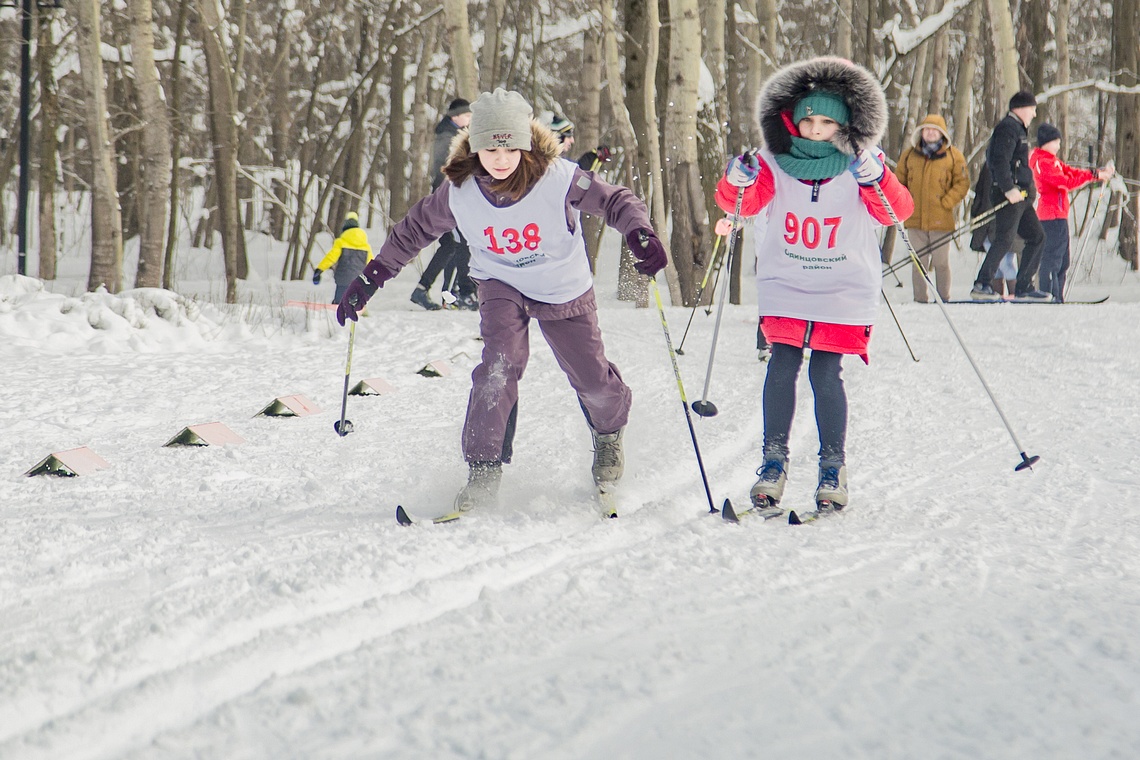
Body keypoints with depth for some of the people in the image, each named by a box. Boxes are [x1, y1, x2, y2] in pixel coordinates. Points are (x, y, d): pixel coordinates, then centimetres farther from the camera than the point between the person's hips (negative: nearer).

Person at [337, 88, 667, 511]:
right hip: (503, 288, 0)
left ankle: (609, 433, 42)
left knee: (591, 378, 6)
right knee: (500, 365, -24)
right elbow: (414, 230, -3)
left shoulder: (558, 180, -28)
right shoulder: (459, 192, -20)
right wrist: (372, 278, -4)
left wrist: (640, 234, -37)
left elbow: (616, 201, -17)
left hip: (565, 290, 0)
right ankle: (483, 467, -14)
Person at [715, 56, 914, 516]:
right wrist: (739, 181, -31)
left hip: (843, 292, -1)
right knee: (783, 366, -10)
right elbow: (741, 203, -8)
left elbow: (897, 211, -16)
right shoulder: (775, 165, 1)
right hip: (785, 288, 2)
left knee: (826, 373, -8)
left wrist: (875, 179, -36)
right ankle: (773, 462, -2)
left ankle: (833, 468, 4)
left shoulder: (859, 169, -3)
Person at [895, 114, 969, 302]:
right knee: (919, 262, 4)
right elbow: (899, 180, 16)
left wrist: (946, 203, -7)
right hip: (915, 219, 2)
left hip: (941, 221, -2)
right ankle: (920, 299, 9)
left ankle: (944, 298, 8)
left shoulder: (953, 155, 3)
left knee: (941, 262, 1)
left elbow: (962, 184, 3)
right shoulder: (910, 154, 10)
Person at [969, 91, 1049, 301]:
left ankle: (1024, 287, 12)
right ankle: (981, 285, -16)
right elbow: (999, 161, -21)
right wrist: (1009, 189, -27)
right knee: (1004, 240, -15)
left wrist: (1029, 187, 23)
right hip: (1010, 195, -11)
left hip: (1021, 195, 11)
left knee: (1037, 237, 10)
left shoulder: (1018, 129, 24)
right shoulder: (1008, 128, -9)